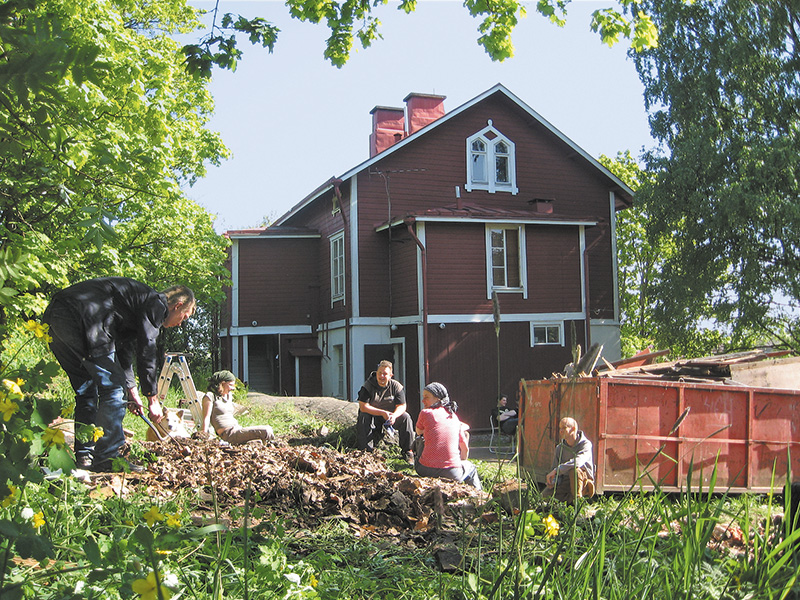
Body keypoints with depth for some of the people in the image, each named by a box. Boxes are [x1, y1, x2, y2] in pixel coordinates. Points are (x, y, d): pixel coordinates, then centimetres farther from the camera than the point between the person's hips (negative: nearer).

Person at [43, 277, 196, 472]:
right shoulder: (157, 304, 2)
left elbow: (124, 352, 36)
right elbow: (146, 352, -4)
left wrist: (132, 392, 37)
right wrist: (153, 399, 2)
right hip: (80, 317, -11)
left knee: (86, 389, 18)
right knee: (112, 387, -4)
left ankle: (84, 456, 19)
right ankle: (107, 457, -3)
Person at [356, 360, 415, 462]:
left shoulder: (396, 386, -7)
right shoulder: (368, 385, -13)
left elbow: (402, 406, -9)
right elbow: (363, 407, -21)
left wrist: (394, 415, -34)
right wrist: (382, 413, -30)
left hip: (391, 416, 2)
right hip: (373, 417, -1)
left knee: (405, 417, -25)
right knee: (364, 417, -33)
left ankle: (407, 451, -14)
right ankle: (366, 449, -25)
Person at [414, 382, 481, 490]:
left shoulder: (426, 413, 0)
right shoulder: (454, 417, 12)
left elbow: (418, 432, 21)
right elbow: (465, 448, 16)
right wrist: (462, 463, 34)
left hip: (427, 471, -3)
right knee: (471, 468, 35)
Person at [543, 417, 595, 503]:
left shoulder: (585, 444, -12)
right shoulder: (559, 448, 8)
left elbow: (578, 461, -31)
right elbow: (555, 467, 12)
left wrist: (556, 470, -35)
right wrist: (553, 481, -11)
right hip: (566, 483, 5)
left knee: (574, 469, -37)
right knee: (545, 495, -16)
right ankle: (570, 499, 7)